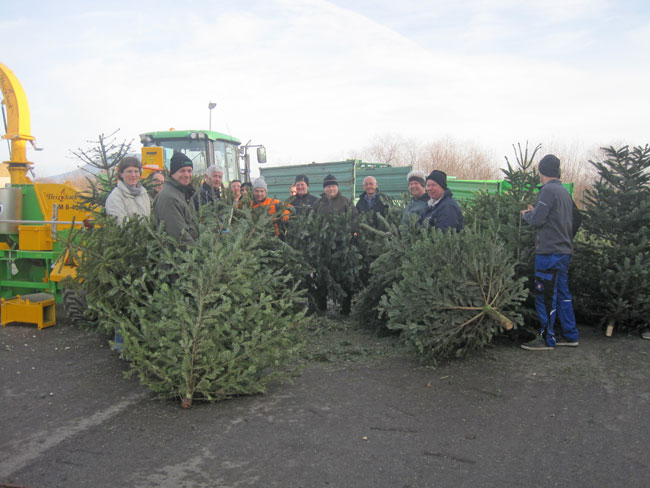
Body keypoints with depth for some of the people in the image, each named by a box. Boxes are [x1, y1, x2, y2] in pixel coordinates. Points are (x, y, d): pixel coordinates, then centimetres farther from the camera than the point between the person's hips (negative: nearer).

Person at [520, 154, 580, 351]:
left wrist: (526, 214, 3)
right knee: (562, 293, 15)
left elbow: (537, 220, -19)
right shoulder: (565, 191, 15)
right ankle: (570, 335, 22)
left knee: (546, 296, -3)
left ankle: (546, 338, 2)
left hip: (549, 251, -9)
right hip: (564, 250, 9)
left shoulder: (548, 190, -13)